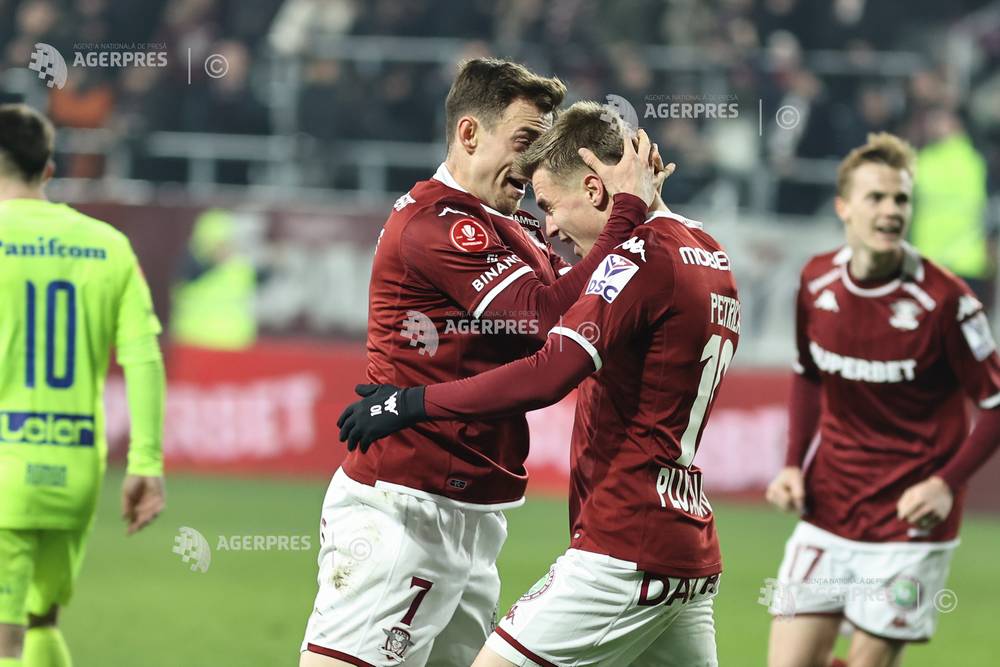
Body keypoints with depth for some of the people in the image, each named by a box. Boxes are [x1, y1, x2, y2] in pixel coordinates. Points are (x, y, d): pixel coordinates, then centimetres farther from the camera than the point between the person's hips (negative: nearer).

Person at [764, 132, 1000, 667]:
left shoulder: (943, 300, -15)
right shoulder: (817, 282, -1)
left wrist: (947, 483, -21)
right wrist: (794, 465, 6)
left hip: (909, 519, -4)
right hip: (827, 510, 4)